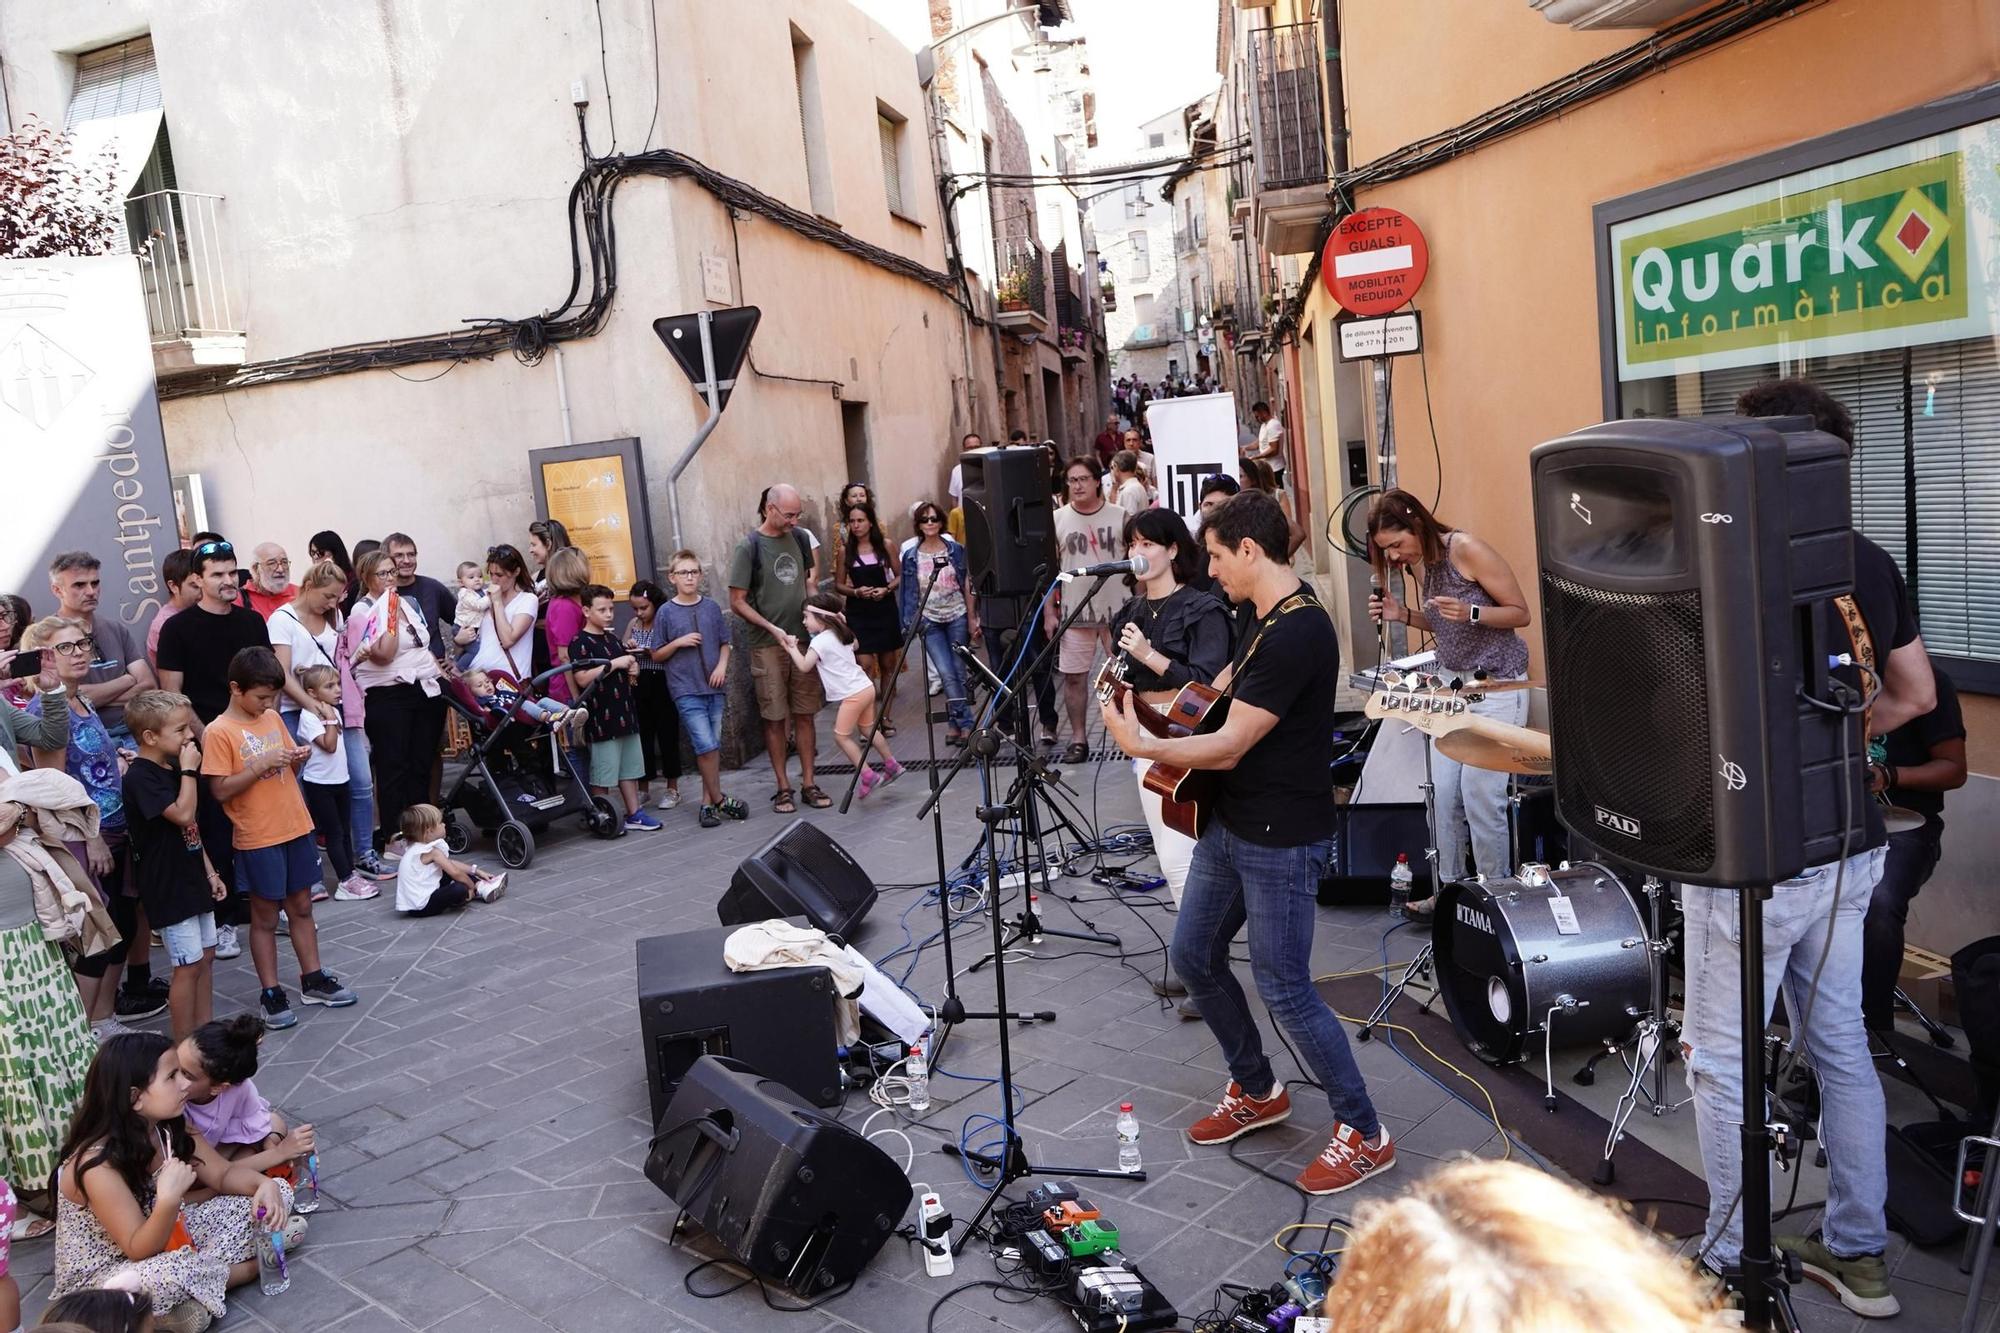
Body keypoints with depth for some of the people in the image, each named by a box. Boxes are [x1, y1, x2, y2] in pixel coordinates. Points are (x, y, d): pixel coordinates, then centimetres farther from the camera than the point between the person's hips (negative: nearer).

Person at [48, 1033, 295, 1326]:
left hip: (168, 1242, 7)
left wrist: (265, 1184, -21)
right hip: (104, 1272, -7)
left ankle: (204, 1271, -13)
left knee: (277, 1193, -1)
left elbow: (223, 1174, 0)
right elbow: (139, 1249, -27)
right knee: (179, 1272, -40)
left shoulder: (170, 1127, -9)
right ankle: (248, 1267, -10)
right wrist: (169, 1199, -45)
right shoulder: (98, 1165, -30)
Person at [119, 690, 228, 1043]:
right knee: (188, 966, -2)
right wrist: (189, 770, -22)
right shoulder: (140, 777, -19)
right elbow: (183, 815, -29)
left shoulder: (172, 768, 9)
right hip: (168, 885, -9)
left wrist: (210, 872, 15)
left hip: (192, 879, 9)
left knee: (205, 957, 14)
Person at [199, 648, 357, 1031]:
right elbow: (221, 790, -15)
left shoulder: (273, 719, 9)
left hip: (296, 828, 6)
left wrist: (298, 759, -4)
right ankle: (271, 994, 14)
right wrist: (261, 765, -23)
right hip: (258, 840, -6)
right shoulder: (219, 733, -11)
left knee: (301, 907, 15)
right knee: (265, 917, 5)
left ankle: (313, 979, 25)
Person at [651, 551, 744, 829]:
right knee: (706, 745, -10)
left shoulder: (711, 607, 7)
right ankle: (720, 799, 4)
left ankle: (708, 802, 15)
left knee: (713, 747, 5)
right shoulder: (666, 612, -1)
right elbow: (656, 655, 4)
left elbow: (724, 643, 14)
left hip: (714, 687, 3)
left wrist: (722, 666, -4)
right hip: (686, 689, -3)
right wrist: (679, 642, -12)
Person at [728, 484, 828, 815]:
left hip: (802, 637, 4)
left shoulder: (799, 537, 5)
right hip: (767, 644, -4)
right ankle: (783, 787, 10)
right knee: (775, 717, 2)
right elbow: (737, 602, -9)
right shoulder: (749, 546, -10)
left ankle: (808, 782, 15)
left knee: (804, 713, 8)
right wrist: (772, 628, -16)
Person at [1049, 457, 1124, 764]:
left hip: (1118, 609, 0)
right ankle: (1079, 739, 15)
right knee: (1074, 676, 4)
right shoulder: (1056, 520, 0)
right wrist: (1048, 612, -2)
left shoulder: (1119, 517, -1)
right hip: (1075, 612, 0)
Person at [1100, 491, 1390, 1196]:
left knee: (1284, 992, -2)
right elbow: (1220, 695, 19)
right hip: (1230, 825, 10)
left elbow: (1228, 746, -24)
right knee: (1194, 956, 18)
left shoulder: (1296, 634, -24)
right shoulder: (1265, 621, 9)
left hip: (1281, 842, -10)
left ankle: (1364, 1133, 16)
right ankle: (1257, 1091, 36)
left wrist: (1139, 745, -16)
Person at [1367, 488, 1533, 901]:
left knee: (1480, 796, -7)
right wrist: (1402, 614, 0)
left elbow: (1521, 614, -13)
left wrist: (1470, 612, -29)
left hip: (1496, 688, -7)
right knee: (1444, 794, 3)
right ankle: (1449, 888, 15)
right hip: (1452, 683, 7)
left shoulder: (1467, 549, -17)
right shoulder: (1420, 562, 6)